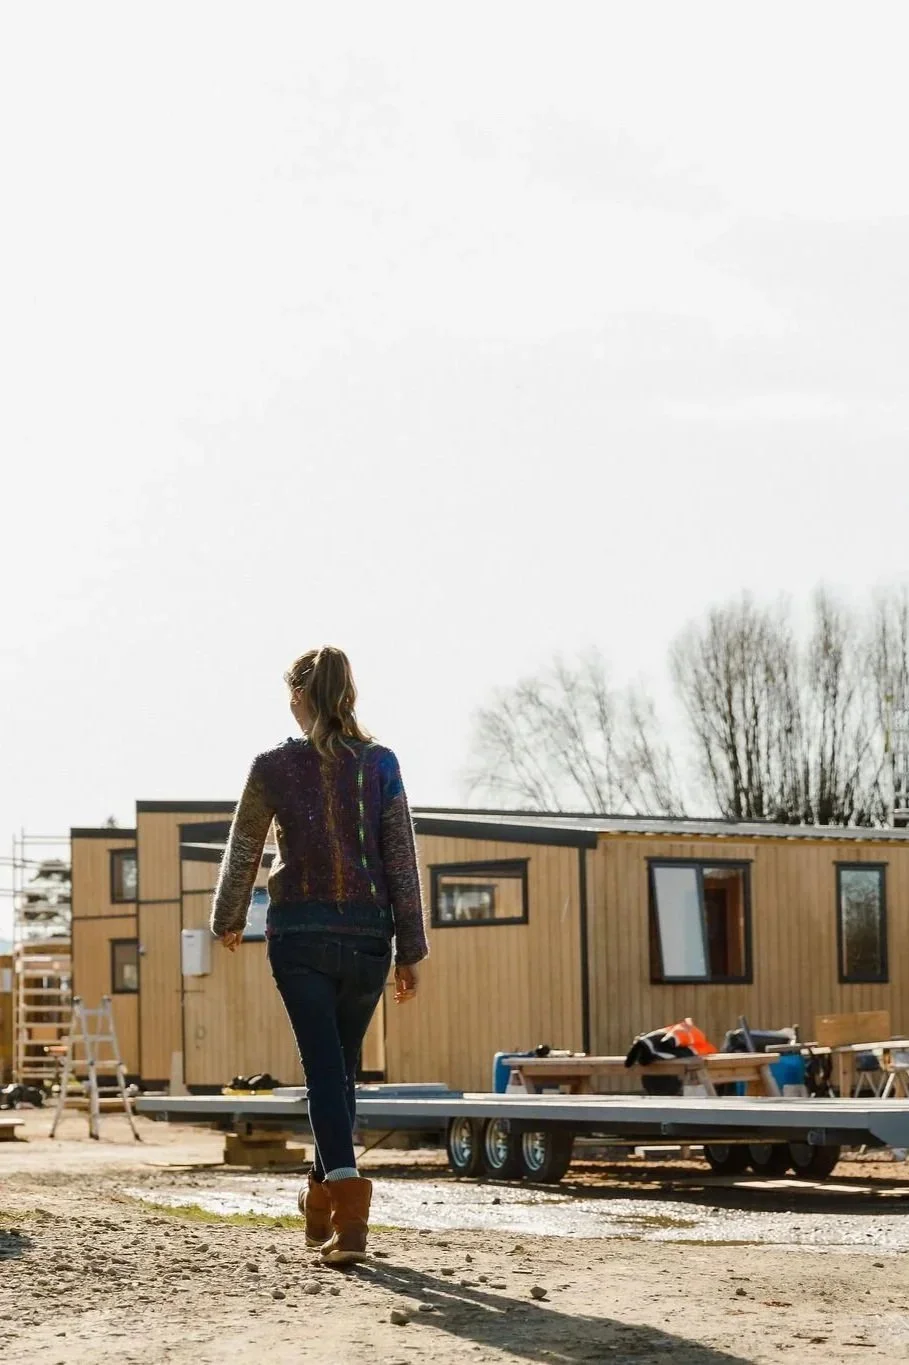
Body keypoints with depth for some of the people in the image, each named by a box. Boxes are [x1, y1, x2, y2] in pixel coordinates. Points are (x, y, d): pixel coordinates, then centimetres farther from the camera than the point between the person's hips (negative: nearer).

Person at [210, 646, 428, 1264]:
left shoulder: (274, 767, -2)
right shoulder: (380, 765, 0)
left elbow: (244, 852, 9)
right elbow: (402, 860, -2)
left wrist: (228, 920, 26)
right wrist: (410, 951, 3)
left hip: (300, 934, -2)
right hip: (367, 934, 2)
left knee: (324, 1066, -4)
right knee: (344, 1066, 16)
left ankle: (347, 1194, -22)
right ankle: (325, 1200, 27)